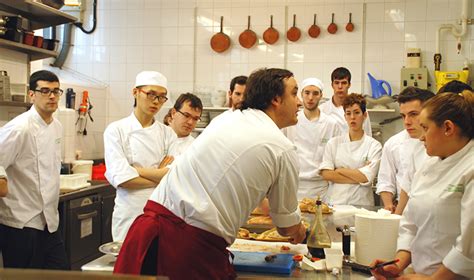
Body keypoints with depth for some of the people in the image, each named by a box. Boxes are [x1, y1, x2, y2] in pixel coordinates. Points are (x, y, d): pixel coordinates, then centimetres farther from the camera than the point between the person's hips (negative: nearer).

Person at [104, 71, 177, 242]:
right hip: (130, 216, -3)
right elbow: (120, 179, -14)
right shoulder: (116, 130, -3)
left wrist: (135, 170, -11)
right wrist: (161, 177, -7)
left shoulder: (167, 134, 6)